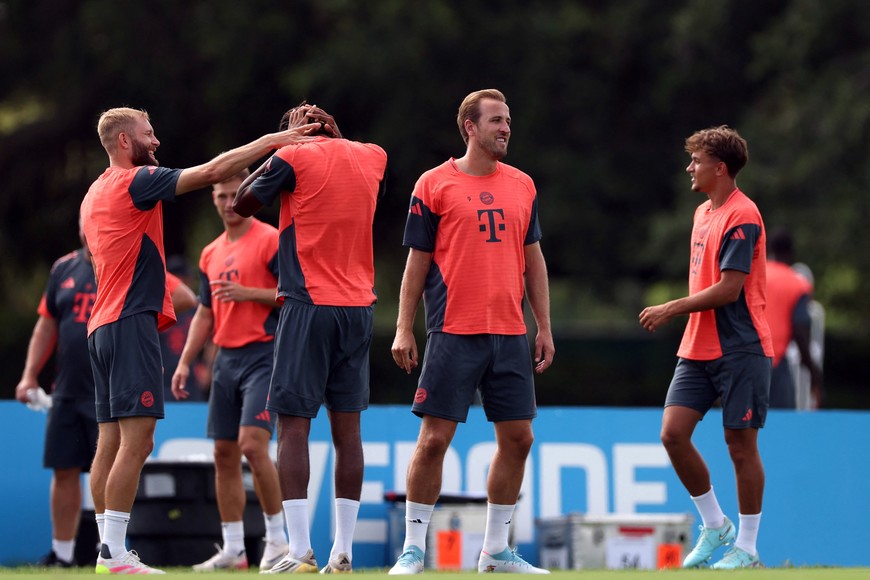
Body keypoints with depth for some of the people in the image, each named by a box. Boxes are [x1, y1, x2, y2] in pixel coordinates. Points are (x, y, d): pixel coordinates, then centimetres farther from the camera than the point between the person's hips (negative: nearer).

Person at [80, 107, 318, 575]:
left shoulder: (95, 194, 19)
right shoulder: (134, 182, -8)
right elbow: (210, 171, -14)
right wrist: (269, 142, -7)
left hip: (102, 325, 10)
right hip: (131, 322, -10)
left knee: (111, 442, 7)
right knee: (135, 440, -12)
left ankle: (108, 551, 5)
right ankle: (115, 555, -17)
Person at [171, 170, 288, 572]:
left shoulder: (271, 241, -5)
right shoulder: (212, 254, 17)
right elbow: (204, 314, 21)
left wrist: (248, 293, -19)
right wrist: (184, 362, 13)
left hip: (263, 355, -7)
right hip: (226, 358, 7)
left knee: (252, 444, -19)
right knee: (224, 454, 4)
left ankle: (277, 539, -9)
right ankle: (233, 550, 8)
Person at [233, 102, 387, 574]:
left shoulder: (293, 157, -5)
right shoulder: (373, 156, 10)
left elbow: (242, 204, 7)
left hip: (308, 305, -5)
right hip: (360, 306, 5)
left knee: (293, 425, -5)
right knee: (347, 429, 6)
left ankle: (300, 553, -13)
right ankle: (343, 553, 5)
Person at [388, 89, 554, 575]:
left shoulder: (522, 185, 12)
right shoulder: (435, 184, 0)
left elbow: (533, 259, 17)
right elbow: (418, 261, 1)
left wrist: (545, 328, 12)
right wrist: (404, 330, -3)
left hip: (510, 334, 5)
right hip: (454, 332, -5)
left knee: (518, 438, 4)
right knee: (434, 439, -7)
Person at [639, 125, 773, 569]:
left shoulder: (742, 217, -14)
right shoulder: (703, 213, 15)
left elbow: (728, 290, -19)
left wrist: (672, 309, -16)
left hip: (740, 350, -8)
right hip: (697, 349, 8)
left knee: (740, 444, -1)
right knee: (673, 432, -3)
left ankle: (746, 547, 10)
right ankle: (714, 525, 13)